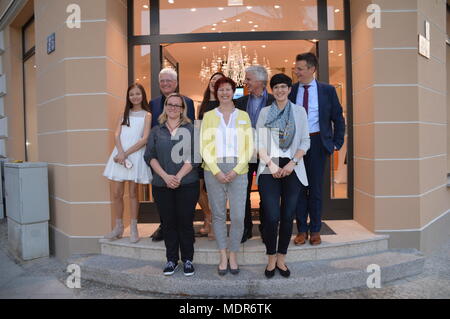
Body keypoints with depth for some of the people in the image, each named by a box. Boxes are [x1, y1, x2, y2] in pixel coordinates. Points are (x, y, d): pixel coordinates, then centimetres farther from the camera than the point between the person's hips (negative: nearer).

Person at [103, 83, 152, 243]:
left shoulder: (146, 115, 4)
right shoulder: (124, 114, 15)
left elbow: (145, 139, -7)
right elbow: (117, 135, 4)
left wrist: (126, 153, -13)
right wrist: (121, 153, -13)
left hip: (135, 155, -3)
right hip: (119, 155, 4)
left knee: (133, 193, 3)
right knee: (116, 193, 3)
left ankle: (134, 229, 14)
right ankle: (118, 228, 18)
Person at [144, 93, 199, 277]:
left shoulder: (191, 130, 4)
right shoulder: (156, 131, 11)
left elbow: (193, 157, -4)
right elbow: (150, 156, 3)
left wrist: (178, 177, -14)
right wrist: (165, 176, -10)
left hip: (187, 184, -2)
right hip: (162, 185, 2)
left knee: (185, 222, 4)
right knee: (168, 223, 8)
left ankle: (187, 259, 18)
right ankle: (171, 260, 22)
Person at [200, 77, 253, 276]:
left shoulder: (243, 116, 10)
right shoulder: (208, 116, 8)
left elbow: (249, 147, 5)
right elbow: (204, 146, 2)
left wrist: (237, 170, -8)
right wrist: (216, 171, -9)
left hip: (237, 171, 0)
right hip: (214, 171, 0)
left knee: (238, 216, -4)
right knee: (218, 215, 5)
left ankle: (233, 256, 16)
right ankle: (223, 257, 19)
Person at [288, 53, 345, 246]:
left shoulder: (327, 90, 2)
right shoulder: (290, 91, 6)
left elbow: (338, 118, 7)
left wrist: (337, 143, 1)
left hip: (317, 142, -1)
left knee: (316, 187, 5)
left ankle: (315, 230, 19)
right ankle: (302, 230, 18)